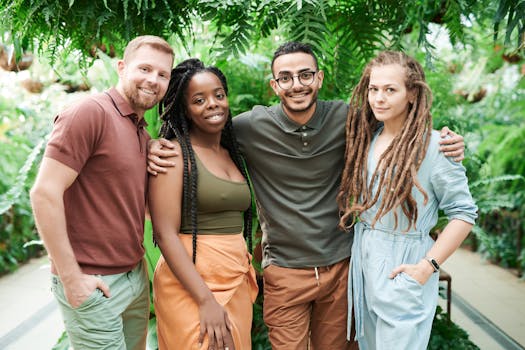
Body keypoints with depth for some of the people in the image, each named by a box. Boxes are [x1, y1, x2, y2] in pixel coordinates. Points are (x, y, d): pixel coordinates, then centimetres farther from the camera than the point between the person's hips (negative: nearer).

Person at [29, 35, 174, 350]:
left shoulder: (143, 133, 12)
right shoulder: (90, 112, -14)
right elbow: (44, 193, -19)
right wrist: (71, 277, -17)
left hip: (136, 276, 8)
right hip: (92, 285, -8)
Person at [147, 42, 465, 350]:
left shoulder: (345, 119, -7)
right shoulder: (252, 126, -11)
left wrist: (444, 141, -9)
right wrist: (159, 147, -18)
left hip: (341, 268, 2)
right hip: (285, 272, -2)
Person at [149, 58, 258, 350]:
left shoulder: (232, 154, 11)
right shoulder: (175, 153, -10)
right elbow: (165, 234, -16)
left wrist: (247, 273, 8)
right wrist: (206, 300, -21)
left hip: (237, 284, 7)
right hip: (190, 284, -7)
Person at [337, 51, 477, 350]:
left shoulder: (432, 145, -15)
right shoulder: (367, 137, 3)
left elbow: (464, 213, -12)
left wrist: (428, 266, -16)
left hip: (401, 267, -6)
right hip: (363, 258, 6)